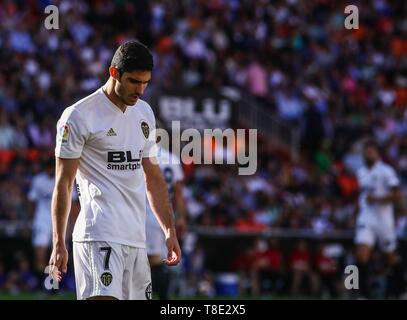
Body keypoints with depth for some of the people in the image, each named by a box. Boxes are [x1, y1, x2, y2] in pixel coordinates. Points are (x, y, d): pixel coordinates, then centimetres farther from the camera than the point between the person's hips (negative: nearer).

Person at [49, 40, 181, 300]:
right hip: (99, 236, -7)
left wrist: (170, 230, 18)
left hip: (137, 238, 8)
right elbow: (63, 183, -5)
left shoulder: (145, 113, 17)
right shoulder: (79, 116, -5)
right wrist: (58, 244, -9)